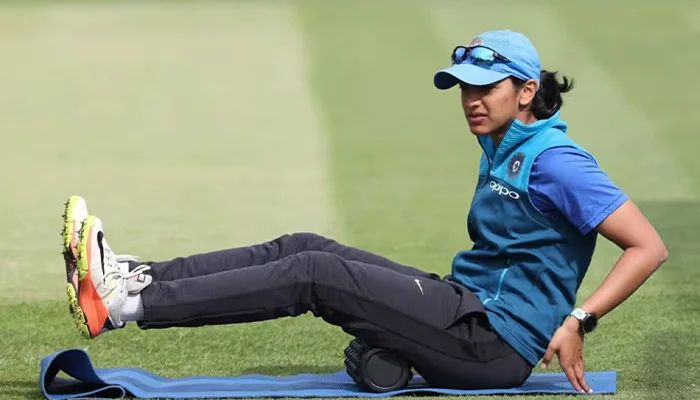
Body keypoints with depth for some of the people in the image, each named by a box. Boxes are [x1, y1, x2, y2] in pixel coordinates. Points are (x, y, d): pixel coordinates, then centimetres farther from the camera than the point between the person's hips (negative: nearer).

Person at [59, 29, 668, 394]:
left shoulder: (554, 162, -13)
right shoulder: (502, 153, 16)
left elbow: (650, 247, -20)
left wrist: (578, 320, -28)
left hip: (494, 344, -9)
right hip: (465, 312, 9)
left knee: (312, 273, -17)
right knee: (305, 247, 0)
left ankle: (125, 305, -21)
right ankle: (137, 278, -6)